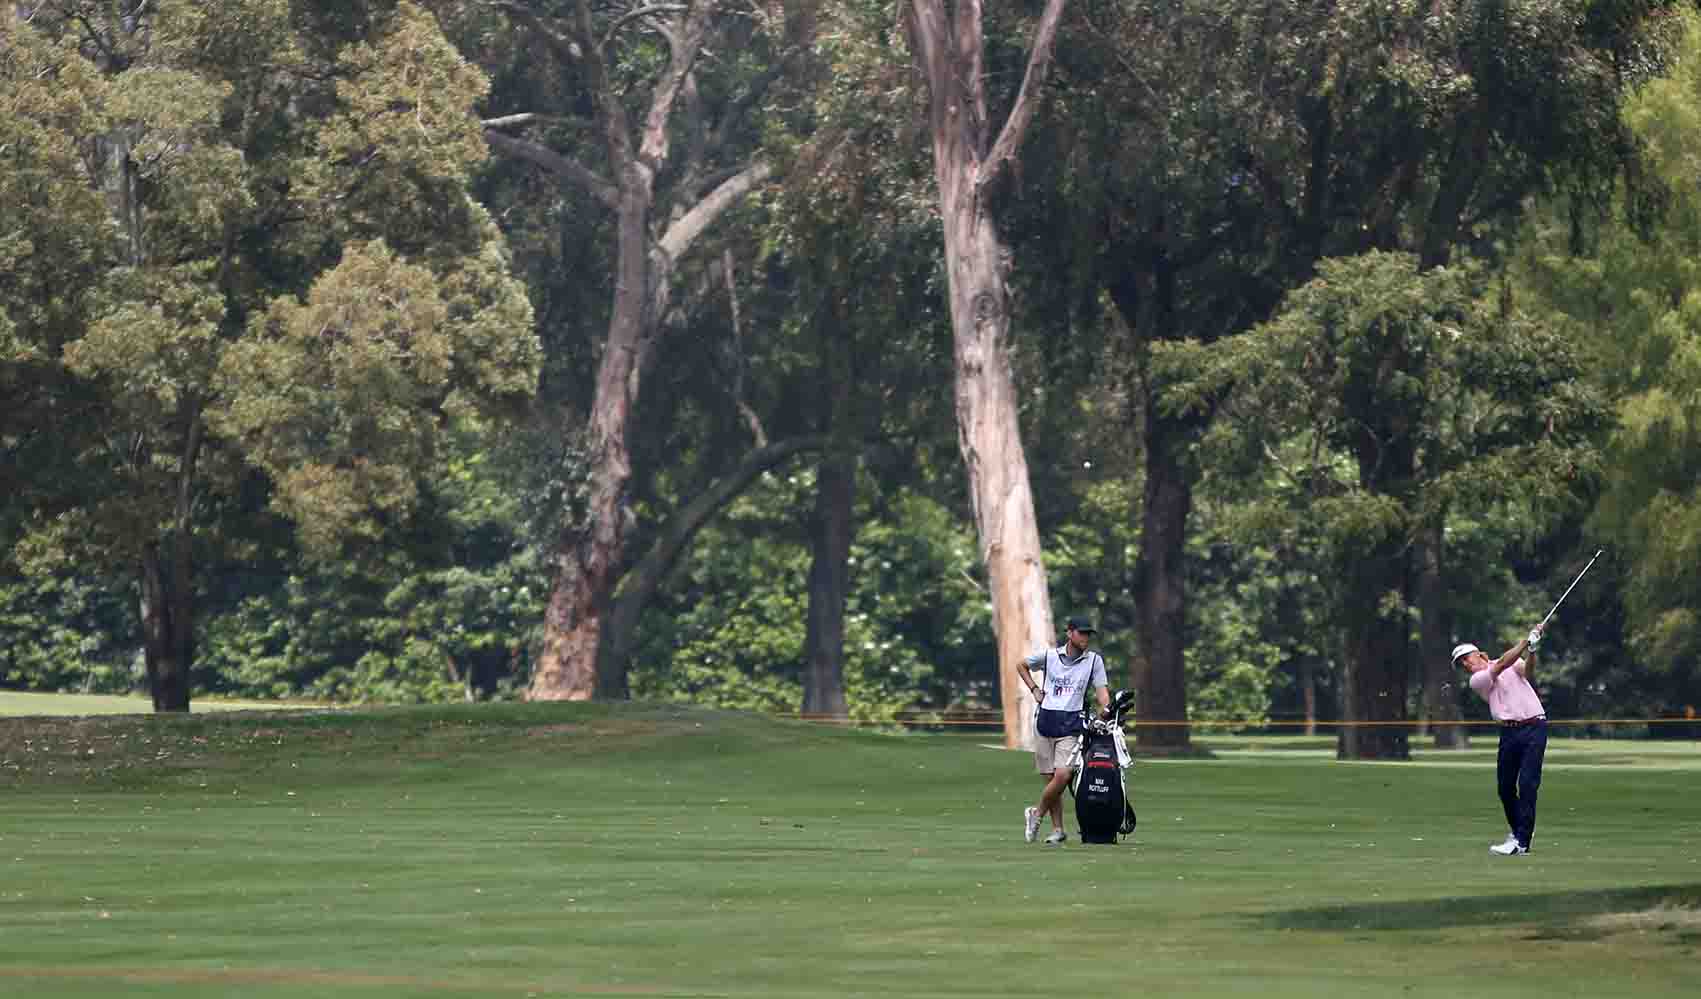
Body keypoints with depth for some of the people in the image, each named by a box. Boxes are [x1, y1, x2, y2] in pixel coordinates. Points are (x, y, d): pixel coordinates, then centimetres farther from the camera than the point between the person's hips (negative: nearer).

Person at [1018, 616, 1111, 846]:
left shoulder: (1094, 660, 4)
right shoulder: (1050, 655, 6)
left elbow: (1102, 690, -2)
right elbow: (1022, 666, 21)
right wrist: (1034, 689, 8)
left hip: (1072, 723, -1)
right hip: (1046, 720, 1)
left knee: (1063, 775, -16)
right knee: (1050, 777, 2)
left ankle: (1037, 813, 7)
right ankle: (1058, 829, 11)